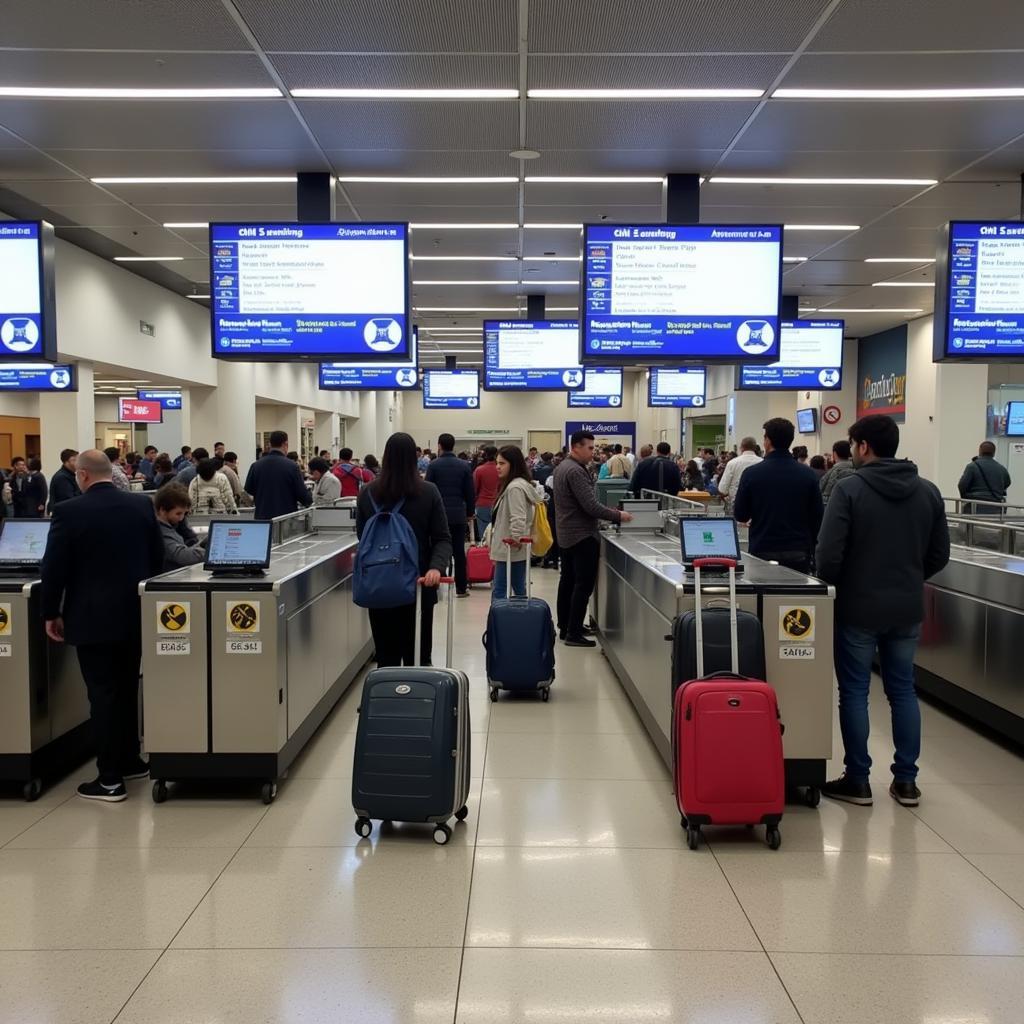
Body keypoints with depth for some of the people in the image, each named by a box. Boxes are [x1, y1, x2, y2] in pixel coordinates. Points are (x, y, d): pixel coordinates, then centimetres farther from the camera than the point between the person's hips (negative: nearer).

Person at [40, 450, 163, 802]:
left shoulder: (68, 511, -12)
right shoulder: (143, 505, 0)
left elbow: (54, 567, -9)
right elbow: (157, 558, 8)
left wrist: (51, 613, 3)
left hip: (93, 617, -5)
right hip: (136, 614, 5)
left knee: (102, 694, 1)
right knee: (128, 690, 18)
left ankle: (110, 779, 5)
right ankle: (130, 761, 29)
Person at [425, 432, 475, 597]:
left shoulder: (433, 465, -4)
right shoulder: (464, 466, 2)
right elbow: (470, 493, 4)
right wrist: (469, 513, 14)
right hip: (458, 514, 2)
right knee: (459, 552, 5)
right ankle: (461, 588, 8)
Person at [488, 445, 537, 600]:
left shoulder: (514, 487, -17)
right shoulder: (512, 484, 16)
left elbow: (518, 519, -26)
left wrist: (515, 541, -20)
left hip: (510, 550, -10)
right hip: (518, 552, 10)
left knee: (499, 593, -7)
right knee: (519, 592, 12)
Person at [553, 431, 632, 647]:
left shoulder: (562, 467, 13)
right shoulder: (576, 471, -19)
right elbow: (590, 506, -24)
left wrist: (608, 513, 15)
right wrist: (618, 515, -12)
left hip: (565, 535, 11)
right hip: (582, 536, -11)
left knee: (567, 581, 14)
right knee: (584, 585, -7)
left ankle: (565, 627, 21)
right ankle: (574, 633, -6)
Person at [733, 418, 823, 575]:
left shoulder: (752, 473, -9)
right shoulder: (809, 475, -4)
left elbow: (740, 515, 0)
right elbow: (817, 519, 2)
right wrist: (810, 551, 14)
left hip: (763, 553, -1)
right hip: (798, 555, 1)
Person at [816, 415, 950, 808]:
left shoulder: (849, 488, -14)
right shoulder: (928, 490, 3)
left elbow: (829, 553, -17)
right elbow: (940, 554, 7)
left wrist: (831, 586, 3)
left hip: (858, 607, -5)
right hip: (908, 609, 5)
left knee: (854, 692, 6)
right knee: (903, 690, 14)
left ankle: (857, 780, 12)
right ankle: (906, 780, 19)